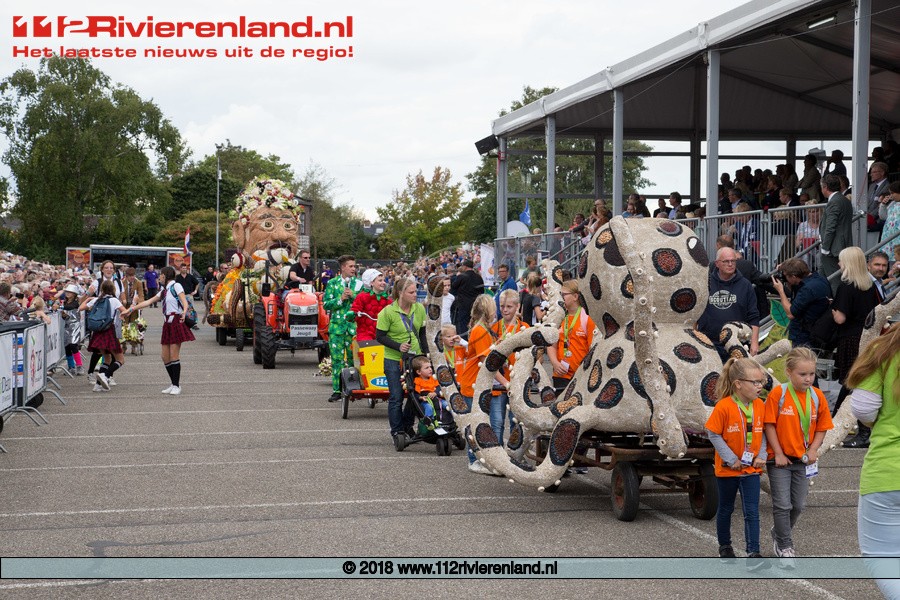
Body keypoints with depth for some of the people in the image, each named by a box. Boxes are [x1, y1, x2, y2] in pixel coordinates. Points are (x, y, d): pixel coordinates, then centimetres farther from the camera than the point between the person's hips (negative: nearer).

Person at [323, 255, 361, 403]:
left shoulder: (359, 283, 6)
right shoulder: (333, 283, 7)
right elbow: (326, 304, 3)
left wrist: (353, 295, -13)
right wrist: (340, 299, -11)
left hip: (354, 325, 0)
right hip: (337, 325, 0)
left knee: (354, 358, 0)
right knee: (337, 358, -1)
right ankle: (337, 390, 5)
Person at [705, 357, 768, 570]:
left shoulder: (760, 406, -3)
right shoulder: (723, 407, -19)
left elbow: (762, 433, 8)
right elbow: (714, 435, -13)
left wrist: (761, 455, -4)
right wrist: (731, 459, -14)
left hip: (751, 469, 3)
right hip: (727, 469, -3)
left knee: (752, 512, -4)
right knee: (726, 509, 16)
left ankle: (753, 555, -6)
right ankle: (724, 546, 36)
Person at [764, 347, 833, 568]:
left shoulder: (817, 396, -2)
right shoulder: (777, 395, -13)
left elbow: (821, 427, 4)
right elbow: (770, 425, -10)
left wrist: (812, 451, -8)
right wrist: (778, 453, -11)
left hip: (803, 459, 4)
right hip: (780, 459, -4)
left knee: (798, 504, 13)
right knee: (782, 504, -2)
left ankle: (779, 533, 37)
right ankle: (784, 546, 10)